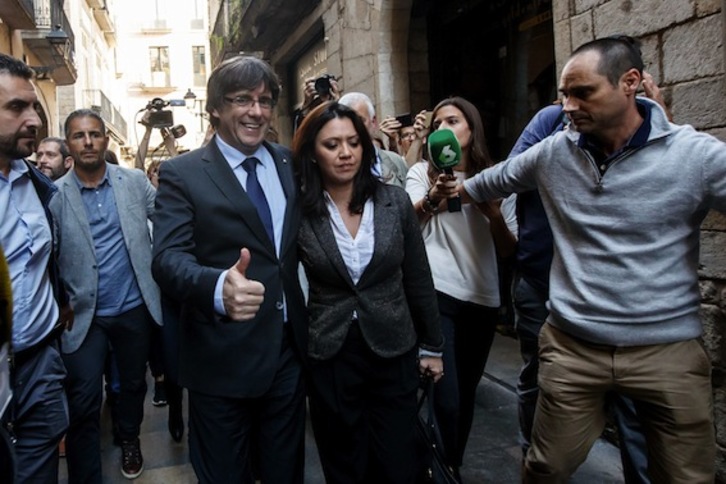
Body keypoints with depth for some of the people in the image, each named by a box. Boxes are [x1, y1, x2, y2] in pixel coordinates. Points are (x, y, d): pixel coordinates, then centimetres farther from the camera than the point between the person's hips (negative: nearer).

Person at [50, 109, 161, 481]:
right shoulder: (55, 194, -6)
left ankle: (129, 439, 47)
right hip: (83, 314, -2)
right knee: (83, 405, 1)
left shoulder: (135, 181, 0)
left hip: (134, 308, 2)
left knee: (134, 383, 21)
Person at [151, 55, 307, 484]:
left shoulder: (290, 162, 7)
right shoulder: (182, 173, -8)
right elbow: (169, 258, -20)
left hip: (289, 348, 4)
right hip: (223, 356, -4)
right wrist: (219, 287, -42)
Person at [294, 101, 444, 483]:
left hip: (394, 351, 1)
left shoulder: (395, 201, -4)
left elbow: (418, 280, 3)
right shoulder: (299, 212, -8)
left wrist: (431, 346, 7)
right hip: (329, 357, 0)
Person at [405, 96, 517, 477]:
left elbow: (508, 251, 7)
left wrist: (494, 213, -12)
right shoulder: (423, 172, 2)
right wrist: (432, 199, -40)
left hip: (484, 299, 4)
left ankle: (455, 468, 35)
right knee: (446, 399, -11)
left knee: (466, 394, 14)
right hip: (436, 295, -3)